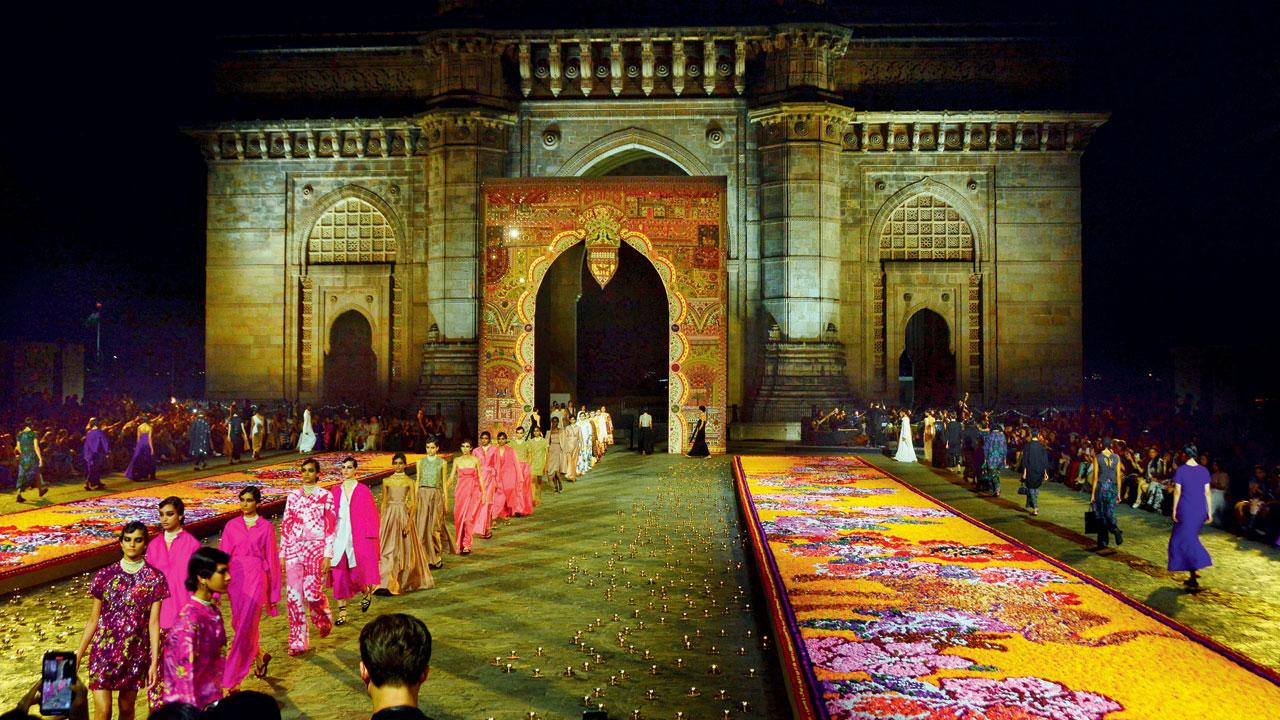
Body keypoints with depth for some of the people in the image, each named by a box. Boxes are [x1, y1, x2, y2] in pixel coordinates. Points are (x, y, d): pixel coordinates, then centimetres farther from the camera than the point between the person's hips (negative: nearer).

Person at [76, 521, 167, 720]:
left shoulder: (154, 577, -3)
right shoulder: (106, 575, -1)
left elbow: (154, 622, -4)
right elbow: (94, 619, 5)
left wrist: (154, 661, -8)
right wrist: (79, 653, 3)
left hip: (135, 652, 0)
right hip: (104, 650, 0)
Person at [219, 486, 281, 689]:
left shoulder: (266, 527, 0)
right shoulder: (232, 526, 7)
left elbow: (272, 559, 4)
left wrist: (274, 593, 4)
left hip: (256, 579, -4)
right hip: (236, 579, 4)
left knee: (245, 627, -7)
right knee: (239, 625, 11)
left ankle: (232, 681, 0)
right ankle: (260, 656, 38)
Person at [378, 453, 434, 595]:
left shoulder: (410, 482, 1)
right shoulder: (386, 481, 7)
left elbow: (414, 504, -2)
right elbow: (384, 502, 9)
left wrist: (409, 522, -11)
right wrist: (382, 522, 4)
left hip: (404, 515, -1)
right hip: (390, 515, 1)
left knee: (405, 549, 5)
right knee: (387, 549, -5)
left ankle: (404, 582, 18)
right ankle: (385, 582, -4)